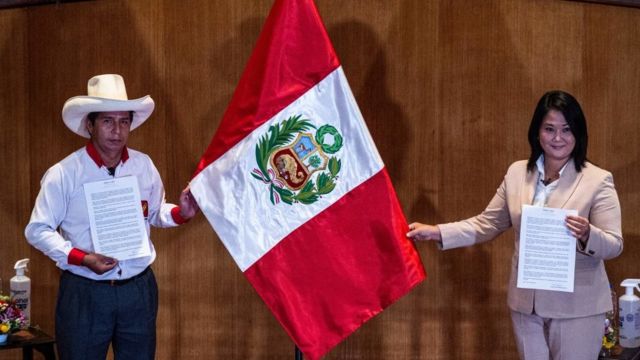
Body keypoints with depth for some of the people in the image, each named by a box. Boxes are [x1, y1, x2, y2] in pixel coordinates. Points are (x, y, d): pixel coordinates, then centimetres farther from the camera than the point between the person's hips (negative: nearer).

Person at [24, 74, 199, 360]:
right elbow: (37, 230, -6)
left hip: (139, 289, 4)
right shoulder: (64, 174, -9)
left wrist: (181, 213, -8)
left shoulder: (144, 166, 3)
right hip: (84, 293, -3)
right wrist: (80, 258, -19)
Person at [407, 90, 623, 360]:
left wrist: (587, 235, -30)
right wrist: (436, 232, 0)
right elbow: (487, 224, 9)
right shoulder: (517, 173, 4)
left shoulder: (599, 181, -9)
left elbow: (614, 246, -9)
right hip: (526, 302, 4)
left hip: (576, 306, -4)